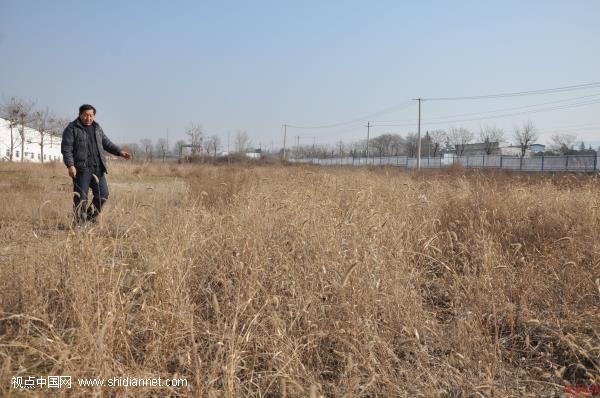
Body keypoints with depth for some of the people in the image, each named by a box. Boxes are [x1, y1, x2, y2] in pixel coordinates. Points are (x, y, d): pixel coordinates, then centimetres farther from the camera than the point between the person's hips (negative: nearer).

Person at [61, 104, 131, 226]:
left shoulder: (97, 128, 18)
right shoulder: (72, 129, -2)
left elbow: (106, 143, 21)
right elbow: (66, 149, -8)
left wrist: (120, 152, 6)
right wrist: (70, 165, -18)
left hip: (98, 168, 6)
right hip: (81, 169, -6)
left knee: (103, 193, 3)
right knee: (81, 197, -3)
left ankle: (91, 216, 22)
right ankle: (79, 224, 6)